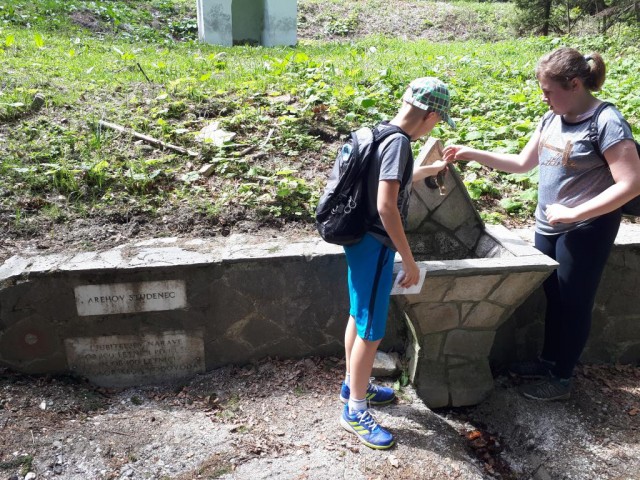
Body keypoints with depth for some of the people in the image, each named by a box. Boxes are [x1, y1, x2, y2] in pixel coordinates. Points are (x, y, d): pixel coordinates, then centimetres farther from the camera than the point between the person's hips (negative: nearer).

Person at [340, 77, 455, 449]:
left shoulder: (383, 132, 9)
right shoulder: (399, 142, -20)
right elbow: (386, 206, -26)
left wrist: (429, 170, 39)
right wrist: (409, 260, -20)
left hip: (362, 240, 10)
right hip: (375, 246, -10)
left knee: (359, 317, 20)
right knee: (371, 330, 1)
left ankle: (353, 384, 38)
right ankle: (355, 409, 16)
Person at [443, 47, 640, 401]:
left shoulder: (606, 122, -18)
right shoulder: (552, 119, 4)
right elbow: (523, 163, 13)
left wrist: (574, 213, -22)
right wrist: (473, 154, 4)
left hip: (586, 230, -7)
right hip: (547, 226, 7)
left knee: (574, 303, 7)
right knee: (553, 297, 18)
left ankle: (561, 378, 23)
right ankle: (548, 361, 36)